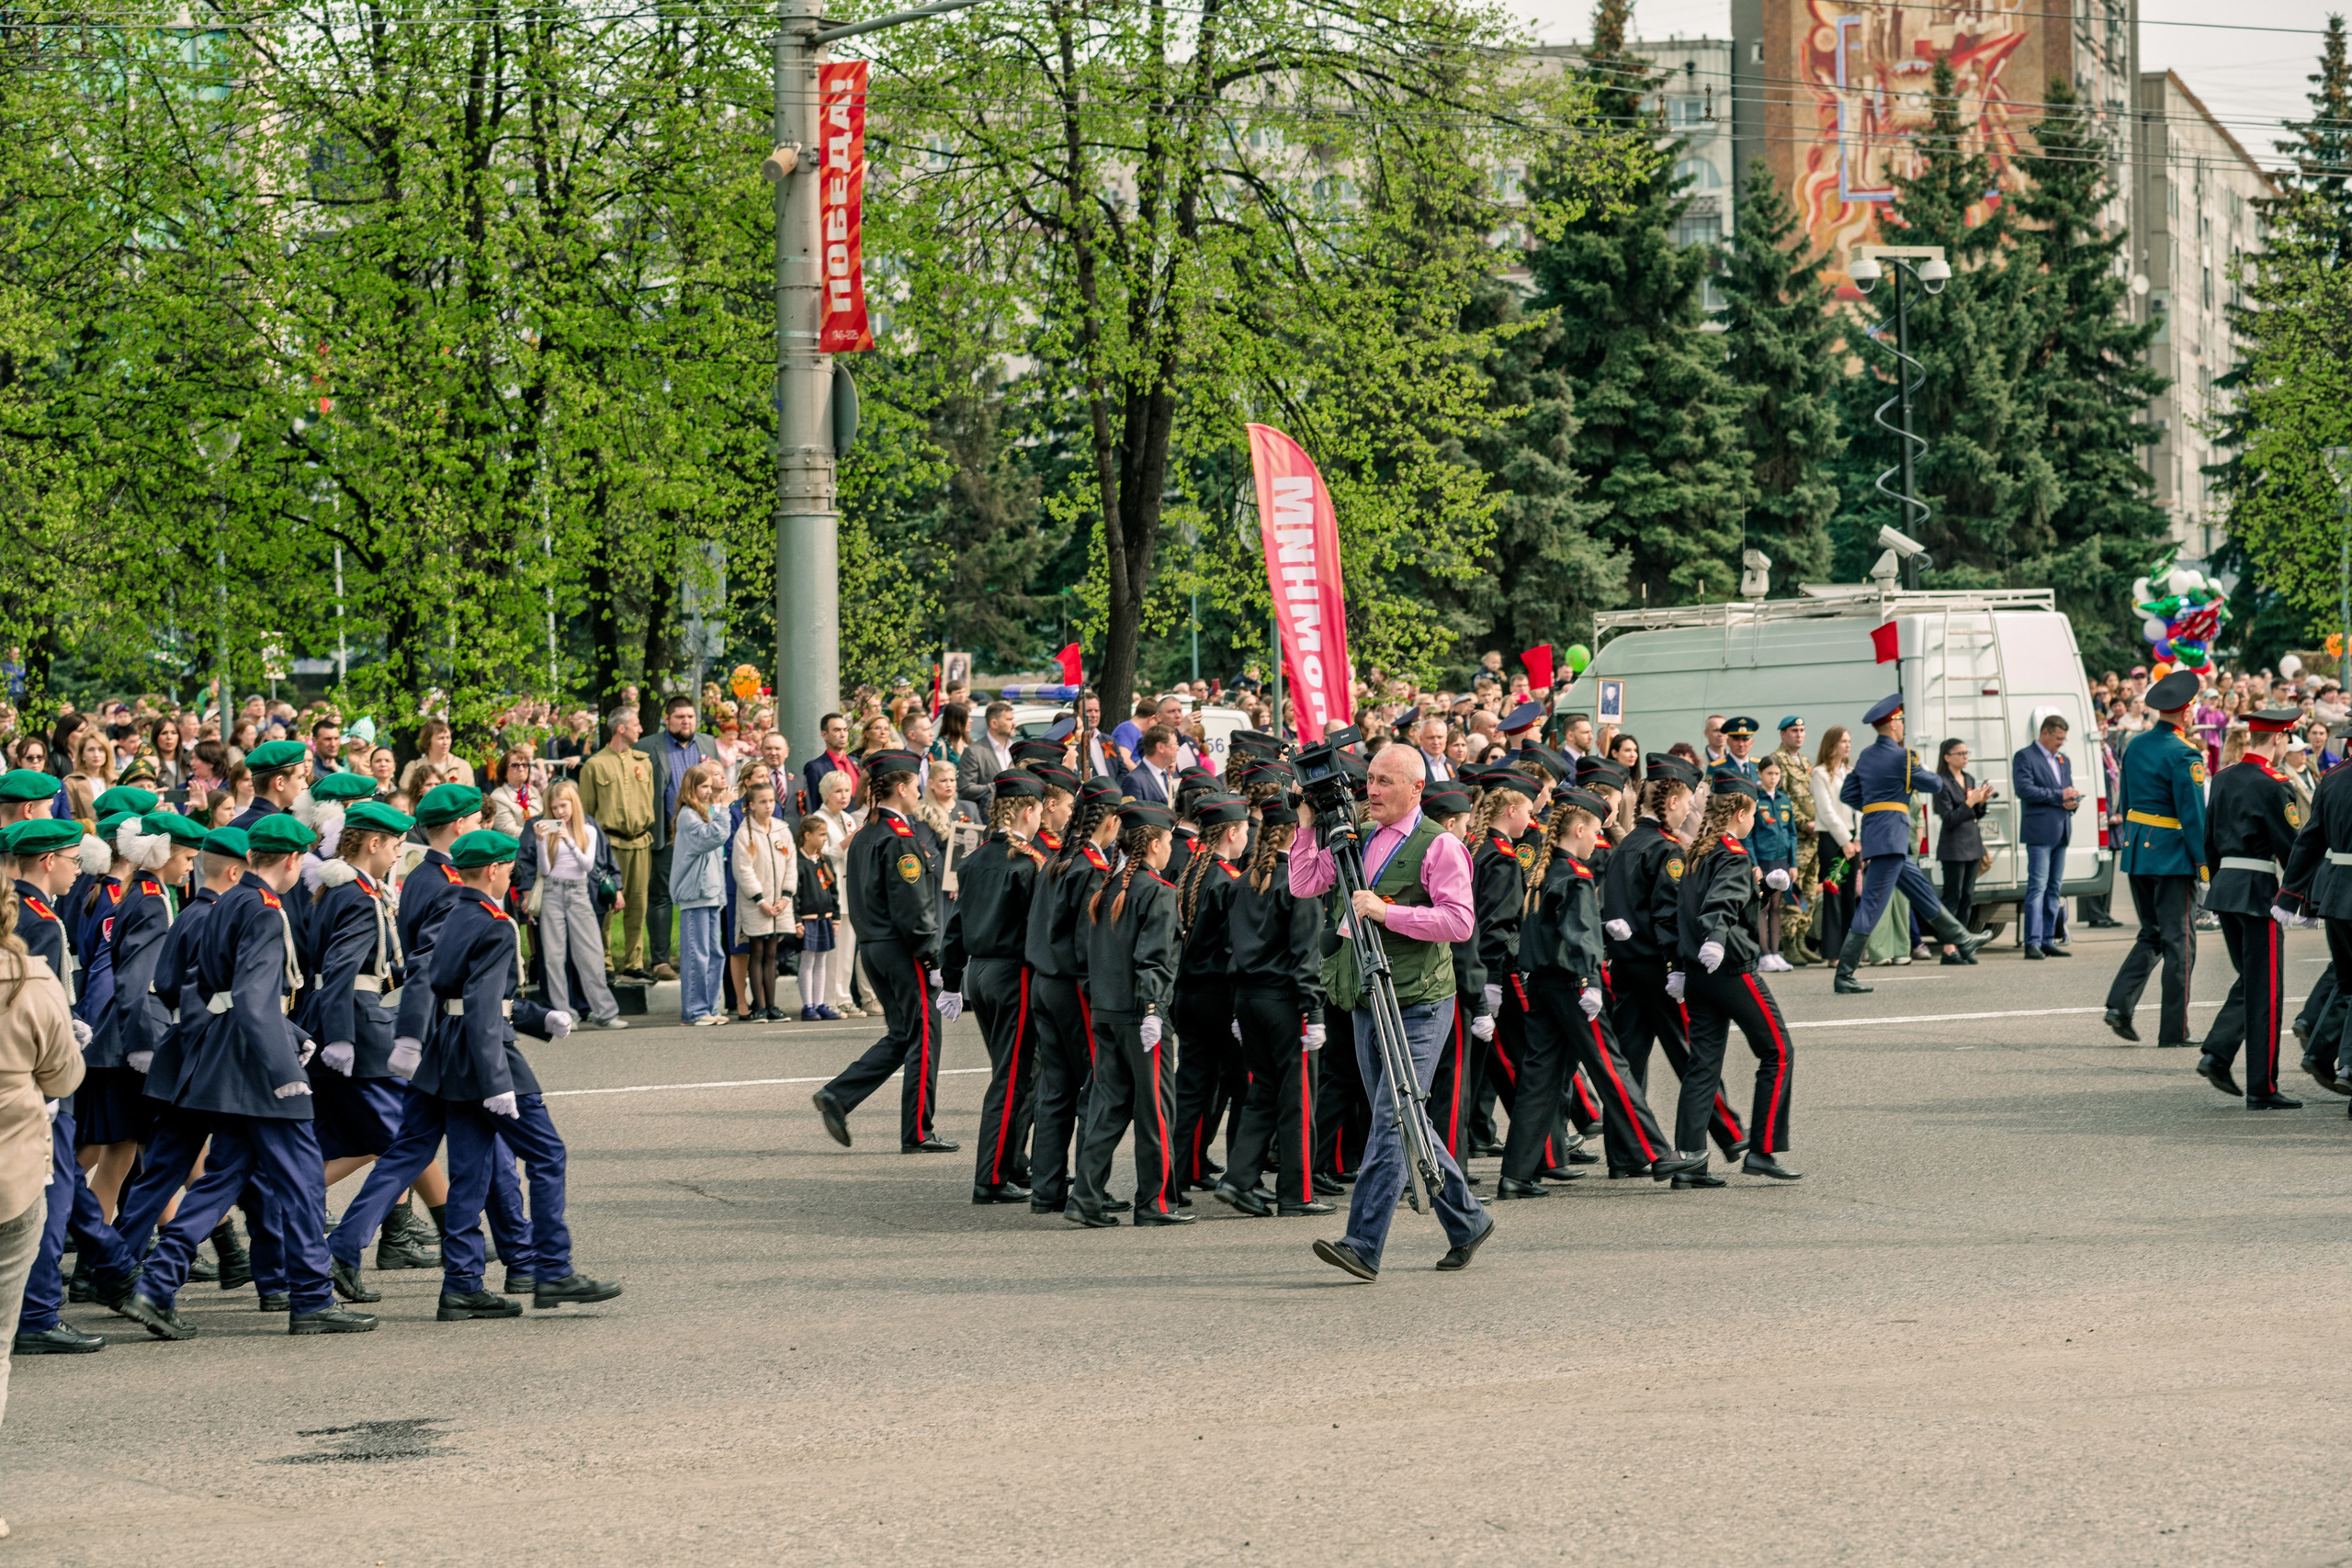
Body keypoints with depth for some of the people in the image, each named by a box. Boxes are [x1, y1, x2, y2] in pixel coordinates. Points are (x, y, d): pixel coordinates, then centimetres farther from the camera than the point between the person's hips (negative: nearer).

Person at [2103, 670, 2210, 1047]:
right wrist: (2205, 863, -12)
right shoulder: (2183, 755, -16)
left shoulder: (2135, 746, 7)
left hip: (2137, 850, 7)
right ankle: (2174, 1031, 5)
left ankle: (2120, 1003, 3)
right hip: (2174, 856, -7)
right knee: (2179, 942, 1)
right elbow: (2193, 814, -17)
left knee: (2151, 934, 19)